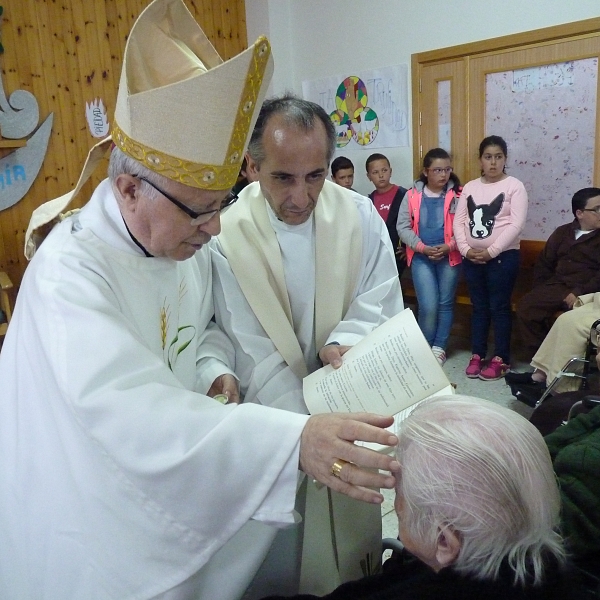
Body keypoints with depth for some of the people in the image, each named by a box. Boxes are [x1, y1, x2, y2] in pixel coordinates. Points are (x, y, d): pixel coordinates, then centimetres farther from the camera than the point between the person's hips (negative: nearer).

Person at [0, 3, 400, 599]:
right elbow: (126, 408, -41)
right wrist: (293, 439, -51)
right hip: (89, 529, -6)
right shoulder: (70, 269, -29)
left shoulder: (187, 247, -5)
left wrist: (212, 369, -11)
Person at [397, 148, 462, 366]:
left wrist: (449, 246, -15)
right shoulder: (412, 195, -1)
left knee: (445, 303, 9)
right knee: (428, 306, -6)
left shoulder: (457, 194, -2)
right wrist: (423, 248, -12)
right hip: (421, 257, -1)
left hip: (450, 256, 1)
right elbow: (403, 226, -2)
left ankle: (439, 348, 24)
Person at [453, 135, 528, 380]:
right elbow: (459, 222, 4)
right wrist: (466, 250, -9)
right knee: (479, 307, 12)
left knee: (499, 307, 3)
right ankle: (477, 355, 22)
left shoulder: (514, 186, -4)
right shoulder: (470, 187, 8)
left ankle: (501, 359, 13)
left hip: (503, 257, -4)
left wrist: (491, 251, -16)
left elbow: (516, 225, -12)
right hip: (472, 258, 4)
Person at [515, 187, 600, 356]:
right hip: (558, 286, 5)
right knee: (525, 306, -18)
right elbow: (544, 263, 20)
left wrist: (580, 292, -20)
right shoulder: (563, 232, 17)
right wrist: (541, 291, 8)